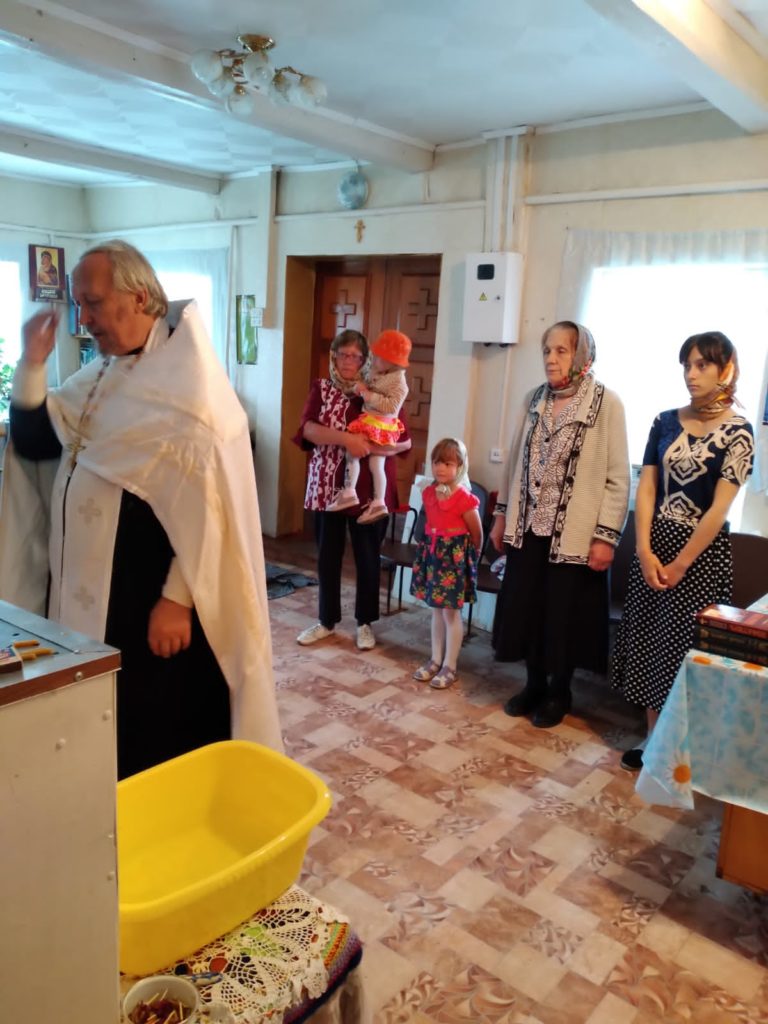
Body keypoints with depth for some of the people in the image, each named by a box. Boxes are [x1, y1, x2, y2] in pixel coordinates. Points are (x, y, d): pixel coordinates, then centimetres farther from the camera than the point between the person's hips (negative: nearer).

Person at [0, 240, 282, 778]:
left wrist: (178, 598, -19)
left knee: (158, 739, 7)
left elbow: (209, 500, -18)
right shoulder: (98, 374, 10)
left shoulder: (188, 378, -13)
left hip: (151, 592, -7)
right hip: (85, 584, 7)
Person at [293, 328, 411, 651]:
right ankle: (326, 620, 27)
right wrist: (346, 438, -28)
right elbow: (307, 428, -13)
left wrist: (372, 447, -21)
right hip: (327, 487, 1)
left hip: (369, 490, -1)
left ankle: (365, 623, 25)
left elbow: (405, 440, -2)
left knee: (367, 558, 8)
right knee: (327, 556, 11)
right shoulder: (321, 389, 4)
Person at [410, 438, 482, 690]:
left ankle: (449, 667, 13)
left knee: (451, 613, 2)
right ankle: (436, 661, 26)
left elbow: (477, 534, -7)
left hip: (455, 555, -6)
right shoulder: (428, 492, 2)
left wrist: (469, 555, 6)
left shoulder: (464, 498, -17)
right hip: (433, 552, 6)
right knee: (436, 610, 15)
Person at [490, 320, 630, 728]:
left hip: (573, 533, -4)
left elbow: (618, 477, -11)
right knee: (526, 609, 12)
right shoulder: (534, 399, 5)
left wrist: (606, 535, -14)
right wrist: (502, 514, 12)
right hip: (528, 527, 5)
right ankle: (534, 684, 32)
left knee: (564, 616, 9)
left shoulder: (607, 403, -10)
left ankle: (559, 693, 29)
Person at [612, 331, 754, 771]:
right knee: (650, 638, 9)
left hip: (702, 551, -4)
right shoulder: (666, 422, 4)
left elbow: (719, 509, -13)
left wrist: (681, 563, -13)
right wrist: (645, 550, -10)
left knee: (686, 645, 3)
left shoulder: (737, 432, -9)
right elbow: (646, 489, 0)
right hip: (655, 543, 4)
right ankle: (654, 737, 24)